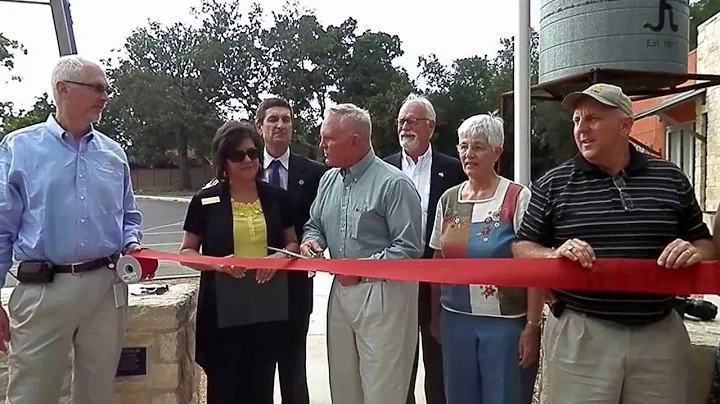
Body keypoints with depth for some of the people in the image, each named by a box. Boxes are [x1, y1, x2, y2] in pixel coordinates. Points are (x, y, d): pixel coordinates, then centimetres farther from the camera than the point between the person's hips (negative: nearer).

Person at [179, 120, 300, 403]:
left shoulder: (277, 197, 5)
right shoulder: (205, 200, -2)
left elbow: (292, 243, 14)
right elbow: (187, 251, 3)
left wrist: (281, 257, -8)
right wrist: (216, 263, -16)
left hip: (267, 308, 2)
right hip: (222, 309, -2)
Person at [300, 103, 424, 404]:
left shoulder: (393, 184, -13)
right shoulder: (328, 180, 9)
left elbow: (409, 248, -16)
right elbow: (315, 225, 21)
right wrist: (311, 242, -1)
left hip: (383, 293, -7)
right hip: (341, 291, 7)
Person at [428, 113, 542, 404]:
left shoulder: (518, 198, -10)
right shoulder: (448, 199, 5)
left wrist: (532, 326, -10)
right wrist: (435, 315, 14)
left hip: (507, 323, -4)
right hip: (455, 320, 5)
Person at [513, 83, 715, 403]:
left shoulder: (671, 179, 7)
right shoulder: (552, 185, 1)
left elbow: (706, 244, 13)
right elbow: (521, 248, 2)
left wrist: (695, 253, -9)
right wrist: (554, 254, -17)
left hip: (661, 334, 2)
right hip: (579, 335, -2)